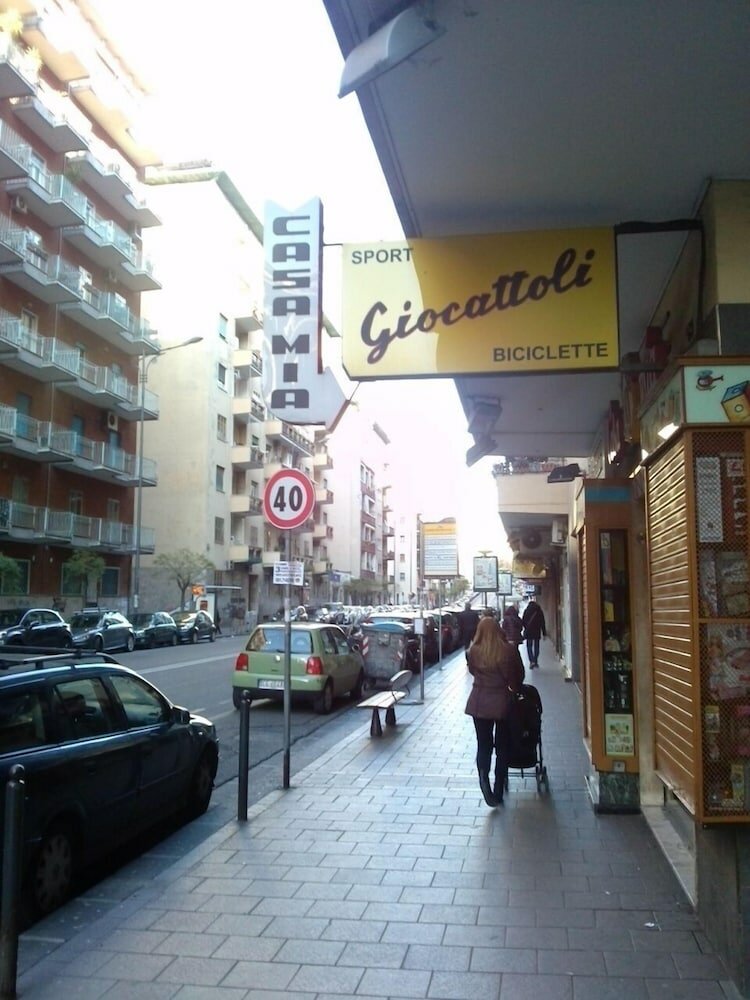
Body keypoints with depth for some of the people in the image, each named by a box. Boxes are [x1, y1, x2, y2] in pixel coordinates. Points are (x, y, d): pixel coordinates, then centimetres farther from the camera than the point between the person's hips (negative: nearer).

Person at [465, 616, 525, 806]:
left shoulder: (474, 651, -7)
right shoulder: (510, 650, -9)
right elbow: (519, 675, 2)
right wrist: (515, 688, 21)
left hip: (479, 703, 1)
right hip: (503, 702, 0)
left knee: (483, 744, 10)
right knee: (502, 746, 12)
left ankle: (483, 776, -16)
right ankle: (498, 791, 16)